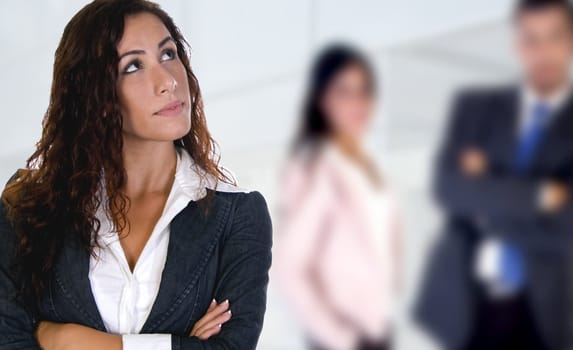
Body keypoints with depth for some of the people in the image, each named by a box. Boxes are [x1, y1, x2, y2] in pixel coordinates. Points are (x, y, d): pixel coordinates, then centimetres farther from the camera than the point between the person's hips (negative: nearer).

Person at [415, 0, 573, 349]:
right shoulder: (475, 106, 3)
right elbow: (449, 187, -12)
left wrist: (488, 197, -10)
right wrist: (539, 195, -17)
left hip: (539, 311, -1)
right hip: (463, 302, 1)